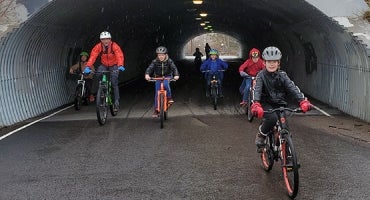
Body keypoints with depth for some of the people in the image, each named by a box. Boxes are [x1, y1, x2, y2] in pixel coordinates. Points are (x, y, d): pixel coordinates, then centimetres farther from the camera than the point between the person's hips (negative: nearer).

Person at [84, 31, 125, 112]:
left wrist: (120, 66, -55)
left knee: (114, 83, -13)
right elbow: (92, 56, -27)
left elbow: (120, 56, -36)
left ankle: (116, 102, -4)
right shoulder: (98, 47, -18)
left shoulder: (114, 46, -24)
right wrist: (88, 67, -43)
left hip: (114, 66, -2)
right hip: (104, 65, 2)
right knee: (98, 74, -28)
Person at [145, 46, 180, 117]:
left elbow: (174, 68, -23)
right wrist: (147, 74, -45)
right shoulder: (155, 61, -13)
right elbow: (150, 68, -24)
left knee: (166, 83, -36)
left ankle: (169, 97, -15)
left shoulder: (169, 61, -13)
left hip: (167, 77, -1)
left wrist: (176, 75, -42)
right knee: (157, 93, -4)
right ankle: (156, 109, 5)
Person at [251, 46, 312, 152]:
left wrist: (303, 100, -28)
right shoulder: (261, 75, -6)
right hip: (266, 104, -3)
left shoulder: (282, 75, 2)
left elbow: (293, 88, -11)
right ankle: (261, 136, -7)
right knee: (272, 118, -33)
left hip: (280, 104, 3)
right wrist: (255, 104, -41)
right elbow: (257, 90, -21)